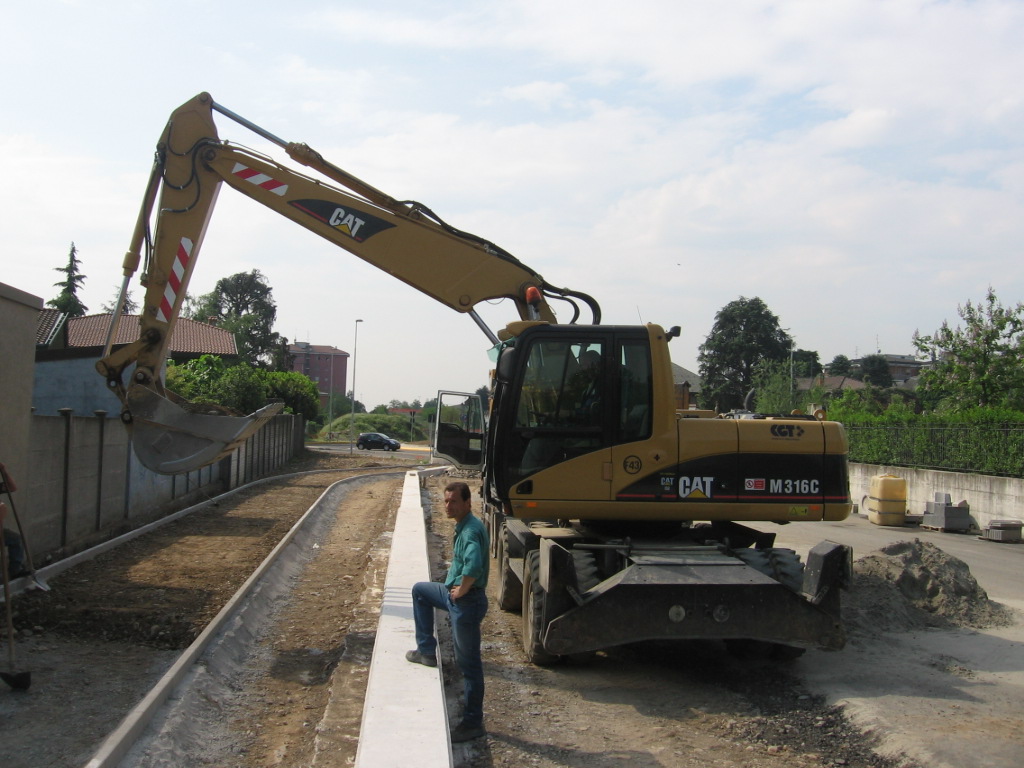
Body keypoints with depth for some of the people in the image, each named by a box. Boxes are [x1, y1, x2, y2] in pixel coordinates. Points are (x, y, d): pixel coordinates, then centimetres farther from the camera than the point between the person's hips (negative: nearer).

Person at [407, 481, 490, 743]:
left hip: (467, 602, -10)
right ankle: (427, 651, 31)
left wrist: (461, 590, -25)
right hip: (454, 593, 10)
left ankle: (473, 723, 11)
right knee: (419, 590, 28)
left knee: (468, 662, -1)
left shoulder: (471, 531, -25)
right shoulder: (462, 527, 7)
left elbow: (473, 567, -43)